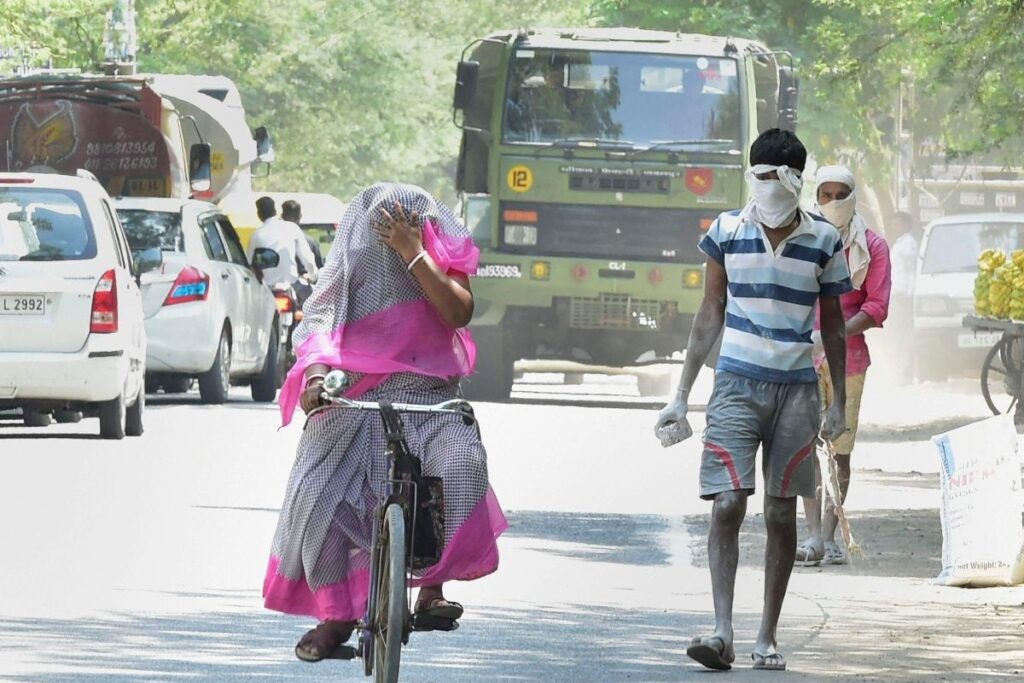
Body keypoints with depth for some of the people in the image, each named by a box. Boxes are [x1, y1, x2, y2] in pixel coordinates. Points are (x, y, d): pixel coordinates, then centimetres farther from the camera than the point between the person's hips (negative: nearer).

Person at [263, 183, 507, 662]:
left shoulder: (443, 260, 1)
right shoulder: (353, 267, 3)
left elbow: (458, 312, -16)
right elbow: (321, 322, -2)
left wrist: (413, 254, -22)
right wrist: (316, 373, -23)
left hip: (428, 398, -1)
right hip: (354, 402, 1)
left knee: (462, 463, -31)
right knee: (317, 497, -16)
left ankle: (432, 586, -16)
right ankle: (335, 617, 1)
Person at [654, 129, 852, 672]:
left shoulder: (823, 242, 1)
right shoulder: (728, 232, 2)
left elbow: (832, 327, 10)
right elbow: (710, 317, 8)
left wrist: (838, 403, 7)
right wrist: (681, 395, 6)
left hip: (796, 390, 1)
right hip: (737, 386, -1)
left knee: (781, 515, 3)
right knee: (727, 505, -14)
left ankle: (767, 638, 11)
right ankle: (722, 630, -19)